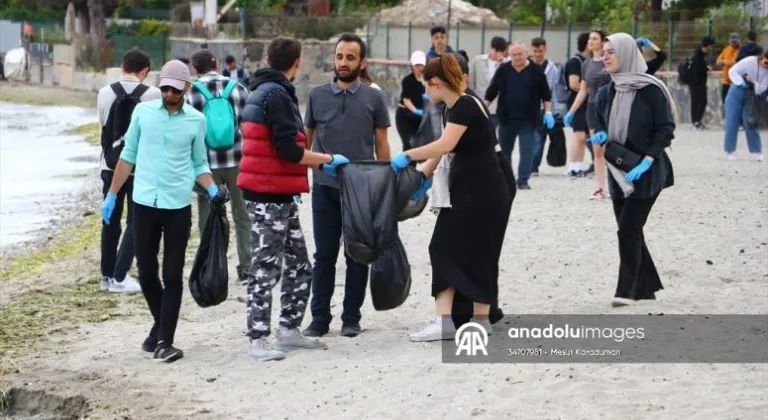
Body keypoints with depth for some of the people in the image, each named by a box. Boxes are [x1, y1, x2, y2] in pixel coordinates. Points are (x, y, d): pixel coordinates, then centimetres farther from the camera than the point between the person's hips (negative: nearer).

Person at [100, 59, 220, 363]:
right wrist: (112, 195, 10)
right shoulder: (143, 112, 2)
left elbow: (199, 164, 8)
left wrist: (212, 189, -11)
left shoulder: (196, 120, 1)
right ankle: (161, 324, 30)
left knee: (172, 277, 0)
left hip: (179, 206, -1)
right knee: (146, 272, 8)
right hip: (144, 203, 1)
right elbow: (128, 155, 10)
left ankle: (164, 341, 4)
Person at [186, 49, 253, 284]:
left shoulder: (190, 93, -3)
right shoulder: (238, 88, 2)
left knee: (208, 219, 7)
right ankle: (246, 269, 13)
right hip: (238, 160, 2)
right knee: (243, 216, 11)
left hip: (207, 163, -1)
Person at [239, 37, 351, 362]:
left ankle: (289, 329, 23)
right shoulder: (277, 95, -16)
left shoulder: (262, 93, 16)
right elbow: (289, 150, -21)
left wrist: (318, 163, 20)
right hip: (269, 196, -10)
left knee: (299, 267, 16)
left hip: (280, 196, 10)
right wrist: (328, 159, -9)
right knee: (266, 268, -5)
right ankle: (258, 340, -1)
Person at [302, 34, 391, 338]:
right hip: (324, 187, 1)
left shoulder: (373, 98, 2)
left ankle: (351, 318, 14)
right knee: (324, 255, 5)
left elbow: (381, 144, 5)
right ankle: (319, 318, 11)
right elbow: (306, 140, 11)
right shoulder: (317, 95, 5)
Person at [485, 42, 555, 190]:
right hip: (506, 119, 2)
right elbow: (491, 92, 6)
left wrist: (548, 112, -4)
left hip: (528, 120, -2)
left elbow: (546, 94, 3)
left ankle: (523, 180, 0)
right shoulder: (503, 70, 2)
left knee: (527, 151, -5)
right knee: (504, 150, 10)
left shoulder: (536, 71, -1)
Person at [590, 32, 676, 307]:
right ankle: (646, 287, 23)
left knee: (629, 229, -12)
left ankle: (627, 290, -6)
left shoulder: (650, 89, -12)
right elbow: (600, 123, 17)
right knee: (630, 231, 10)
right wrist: (600, 135, -7)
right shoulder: (607, 93, 5)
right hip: (619, 172, 6)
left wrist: (646, 162, -20)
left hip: (646, 173, -6)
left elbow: (666, 129, -12)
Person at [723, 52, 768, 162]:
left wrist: (753, 82, -33)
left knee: (750, 123, -4)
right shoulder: (750, 61, -19)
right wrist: (741, 82, -31)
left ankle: (756, 151, 2)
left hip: (751, 96, 2)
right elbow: (732, 71, -18)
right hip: (737, 92, -2)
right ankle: (729, 151, 8)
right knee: (732, 122, -1)